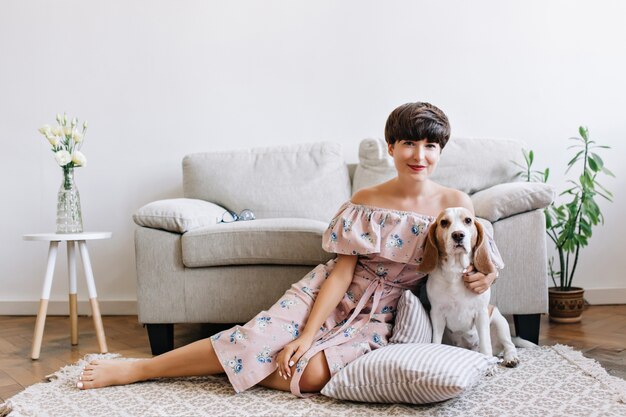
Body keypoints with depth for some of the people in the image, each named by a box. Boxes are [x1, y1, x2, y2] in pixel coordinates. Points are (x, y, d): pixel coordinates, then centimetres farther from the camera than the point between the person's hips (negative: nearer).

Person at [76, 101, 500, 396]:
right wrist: (307, 334, -18)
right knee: (260, 335, -20)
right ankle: (137, 368, -10)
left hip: (379, 314, 0)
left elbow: (471, 260, 5)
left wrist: (481, 276, -22)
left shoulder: (455, 203, -8)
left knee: (311, 373, -28)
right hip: (335, 292, 0)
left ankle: (235, 365, -3)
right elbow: (343, 270, -10)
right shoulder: (365, 201, -7)